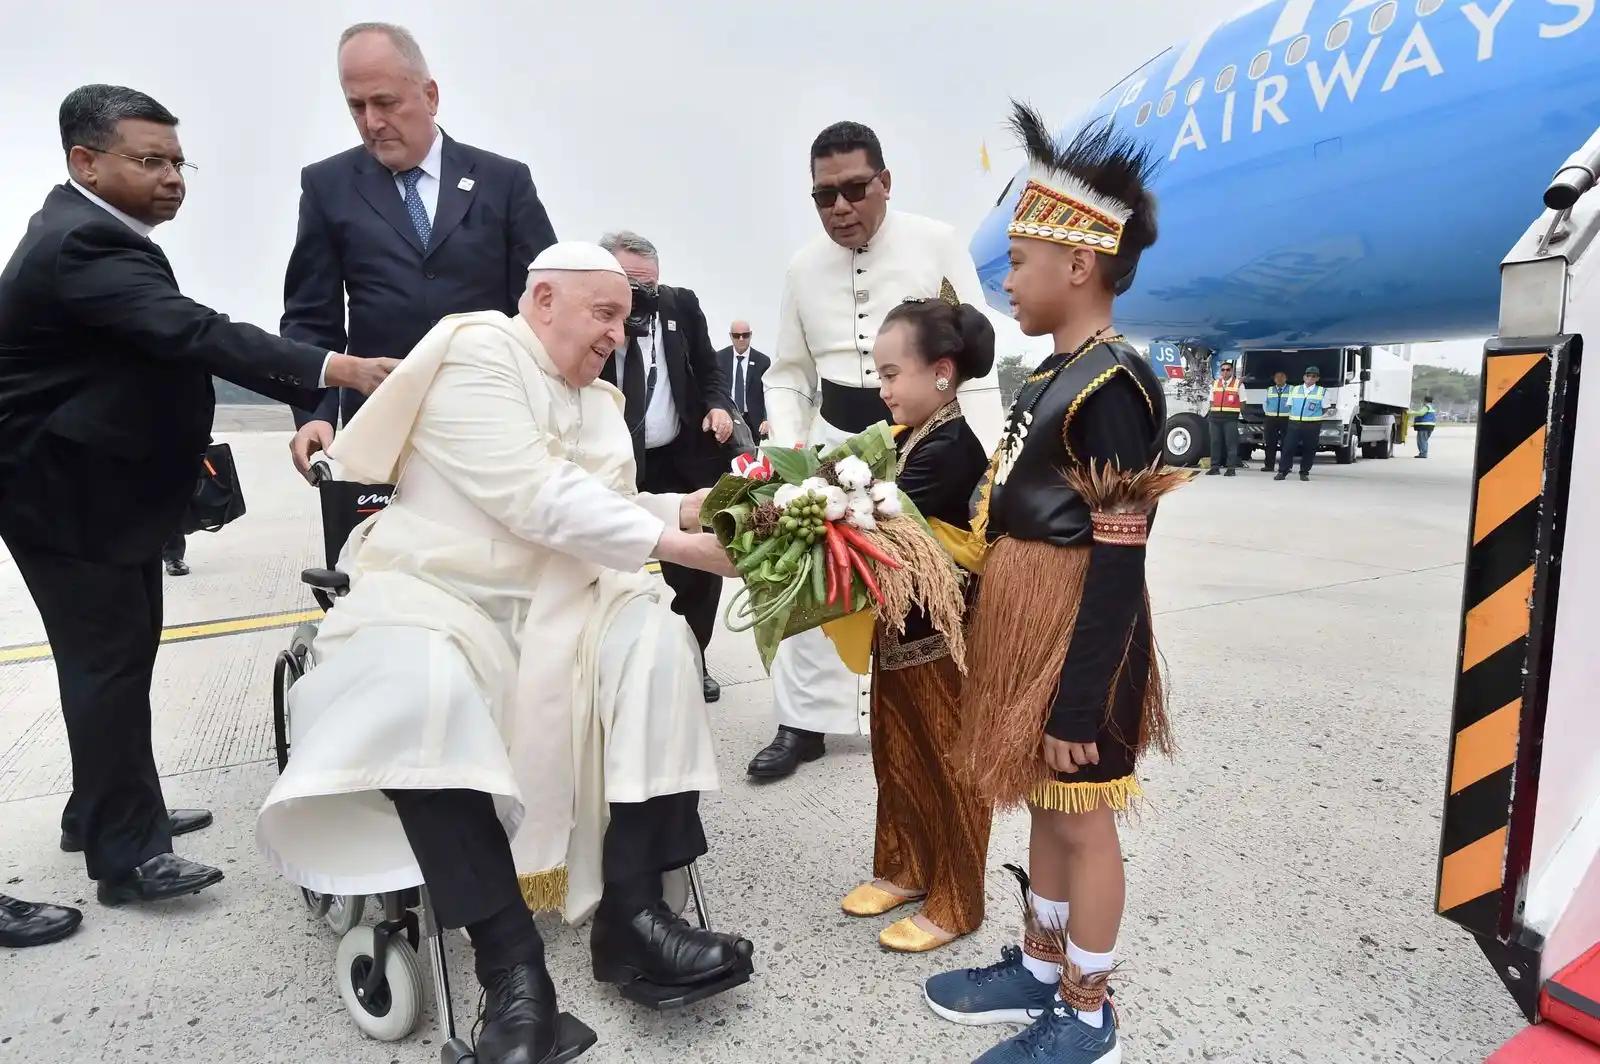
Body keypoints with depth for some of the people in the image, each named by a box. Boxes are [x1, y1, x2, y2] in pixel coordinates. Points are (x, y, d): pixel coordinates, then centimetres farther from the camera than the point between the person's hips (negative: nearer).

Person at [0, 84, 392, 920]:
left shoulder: (88, 232, 12)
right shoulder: (83, 246, -23)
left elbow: (168, 340, 14)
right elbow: (196, 334, -37)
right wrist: (336, 369, -46)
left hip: (98, 480, 11)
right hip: (69, 492, -11)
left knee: (119, 650, 17)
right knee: (109, 658, -6)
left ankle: (103, 809, 31)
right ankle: (125, 855, 5)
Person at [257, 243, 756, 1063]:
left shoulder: (595, 397, 14)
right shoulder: (474, 353, -12)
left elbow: (604, 507, 7)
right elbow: (536, 500, -23)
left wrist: (683, 508, -11)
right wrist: (671, 543, -23)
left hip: (557, 600, 7)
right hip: (437, 591, -6)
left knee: (656, 642, -19)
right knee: (426, 692, -36)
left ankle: (630, 911, -18)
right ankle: (511, 965, -28)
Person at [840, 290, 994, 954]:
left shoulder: (951, 448, -20)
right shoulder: (908, 438, 9)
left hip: (943, 638, -9)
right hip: (898, 629, 9)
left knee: (949, 769, 7)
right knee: (896, 758, 20)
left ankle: (956, 903, 24)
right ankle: (904, 869, 39)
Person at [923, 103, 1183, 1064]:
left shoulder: (1112, 387, -19)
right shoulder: (1053, 375, 9)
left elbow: (1115, 564, -20)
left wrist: (1080, 701, -19)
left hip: (1076, 642, -9)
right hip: (1025, 628, 9)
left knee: (1084, 820, 8)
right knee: (1045, 807, 21)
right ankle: (1040, 967, 40)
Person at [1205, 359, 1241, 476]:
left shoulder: (1238, 383, 5)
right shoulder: (1214, 383, 15)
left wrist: (1238, 412, -5)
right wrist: (1210, 414, 10)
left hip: (1231, 417, -4)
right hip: (1215, 416, 4)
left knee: (1231, 442, -4)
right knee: (1215, 441, 4)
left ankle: (1231, 467, -1)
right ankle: (1215, 467, 10)